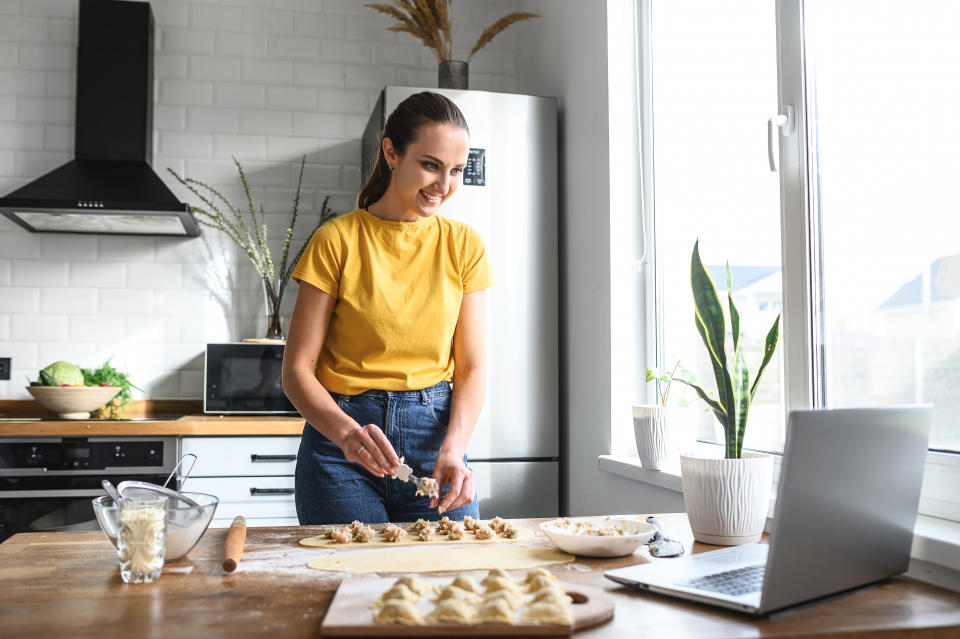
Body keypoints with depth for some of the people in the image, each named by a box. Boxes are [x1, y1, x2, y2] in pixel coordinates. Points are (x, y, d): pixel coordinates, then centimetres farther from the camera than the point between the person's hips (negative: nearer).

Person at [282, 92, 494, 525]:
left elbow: (472, 367, 2)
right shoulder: (338, 240, -4)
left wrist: (453, 447, -16)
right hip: (343, 441, -2)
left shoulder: (464, 245, 5)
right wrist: (348, 433, -25)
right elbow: (297, 370, -6)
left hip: (435, 429, 2)